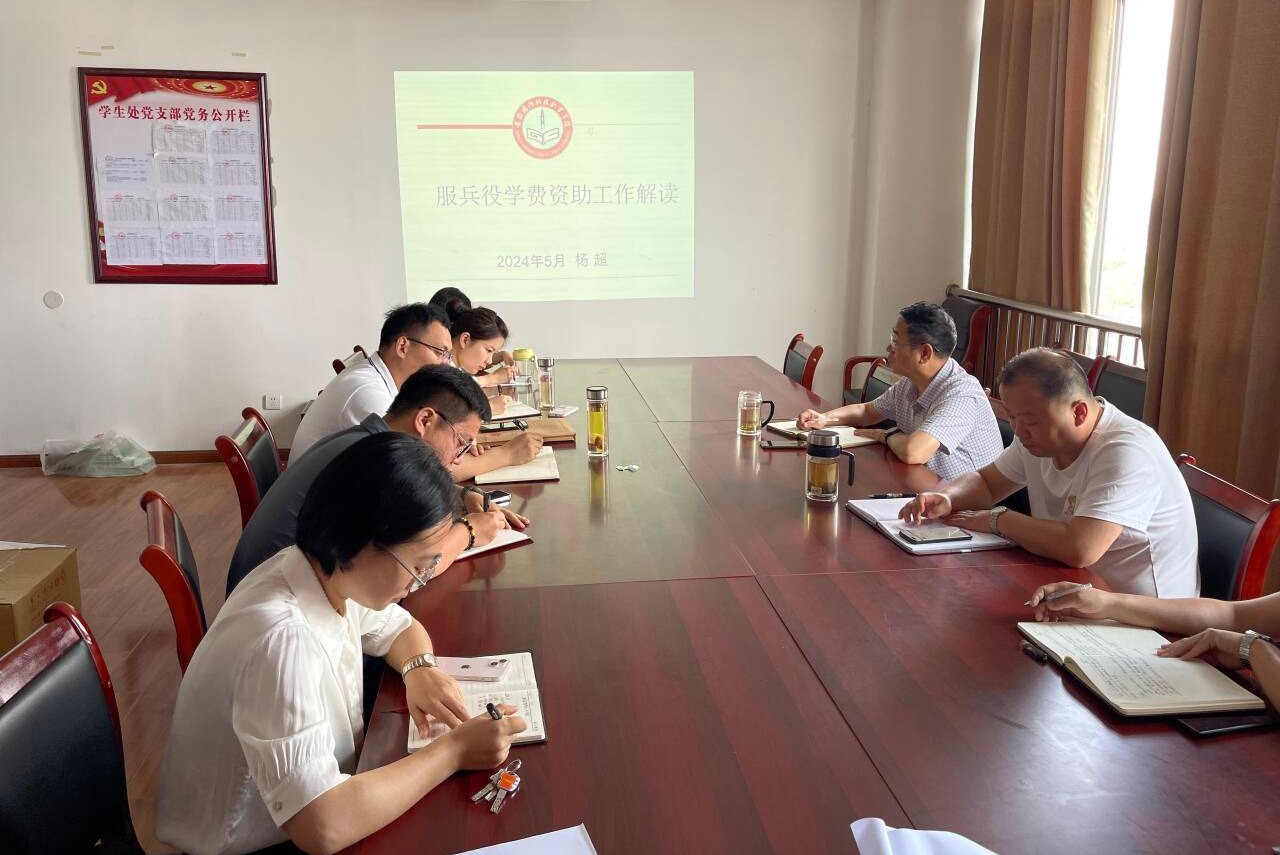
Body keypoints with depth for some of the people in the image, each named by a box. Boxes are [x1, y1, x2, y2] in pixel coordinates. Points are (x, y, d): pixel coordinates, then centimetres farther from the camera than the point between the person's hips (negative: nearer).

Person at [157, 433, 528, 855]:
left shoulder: (332, 573, -9)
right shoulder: (282, 641, -33)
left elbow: (401, 626, 11)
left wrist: (420, 669, -10)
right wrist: (452, 752, -28)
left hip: (315, 799, 7)